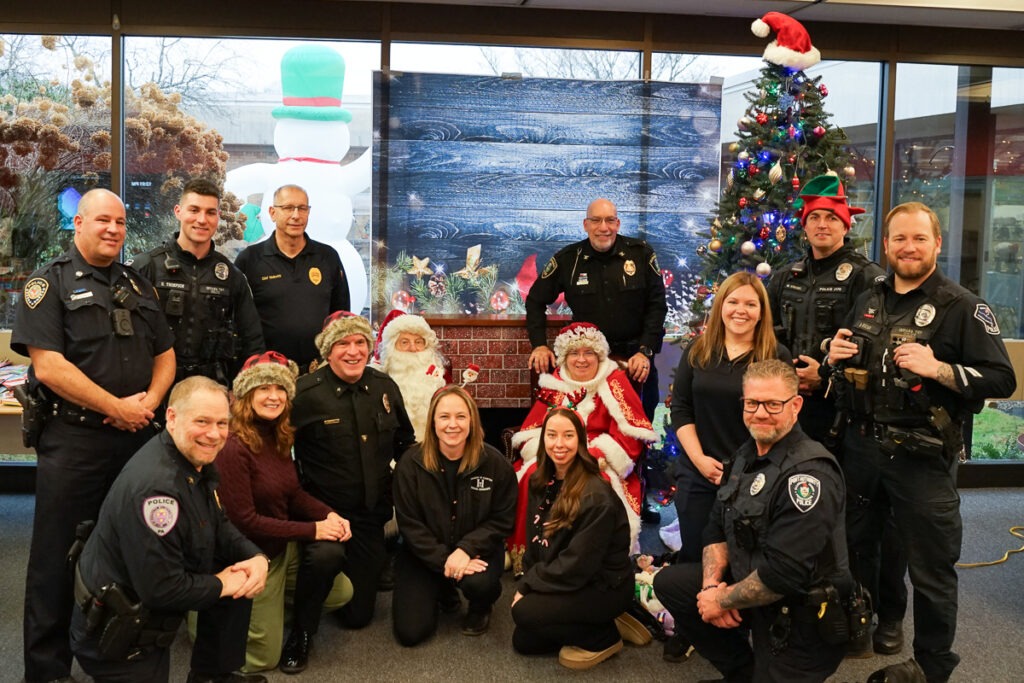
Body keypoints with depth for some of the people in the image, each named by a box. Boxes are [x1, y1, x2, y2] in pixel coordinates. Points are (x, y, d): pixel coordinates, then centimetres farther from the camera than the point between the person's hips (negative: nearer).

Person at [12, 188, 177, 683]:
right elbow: (48, 365, -15)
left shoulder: (137, 286, 14)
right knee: (58, 553, 3)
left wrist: (150, 400, -7)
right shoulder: (50, 283, -4)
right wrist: (118, 408, -16)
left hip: (135, 437, 6)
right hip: (73, 440, -5)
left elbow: (165, 354, 14)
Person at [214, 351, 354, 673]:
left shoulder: (278, 437, -1)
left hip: (286, 547, 7)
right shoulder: (233, 448, -27)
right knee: (262, 658, 6)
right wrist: (313, 530, -21)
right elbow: (244, 521, -25)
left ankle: (270, 603, 23)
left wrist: (330, 515, -14)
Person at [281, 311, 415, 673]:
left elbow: (405, 442, 13)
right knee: (326, 554, -38)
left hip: (371, 514, 4)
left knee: (358, 614, 9)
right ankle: (300, 634, -11)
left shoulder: (385, 386, 0)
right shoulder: (306, 392, -16)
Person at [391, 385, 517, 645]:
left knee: (479, 583, -35)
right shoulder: (411, 463, -12)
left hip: (477, 549, 0)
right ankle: (443, 591, 23)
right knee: (410, 633, -11)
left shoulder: (495, 462, -11)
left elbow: (502, 519, -6)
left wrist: (466, 549, -21)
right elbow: (410, 525, -9)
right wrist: (444, 560, -21)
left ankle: (480, 609, 6)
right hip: (425, 553, 1)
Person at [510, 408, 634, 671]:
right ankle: (592, 625, 18)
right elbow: (535, 543, 8)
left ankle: (603, 638, -3)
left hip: (604, 586, -8)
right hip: (564, 582, 8)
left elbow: (576, 566, -24)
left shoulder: (596, 497, -26)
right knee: (523, 641, 4)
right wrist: (528, 583, -5)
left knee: (524, 612, -23)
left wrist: (527, 586, -16)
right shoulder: (540, 482, -1)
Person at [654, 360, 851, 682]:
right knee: (668, 582, 8)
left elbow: (784, 574, -30)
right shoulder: (748, 454, 4)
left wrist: (722, 600, -17)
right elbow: (718, 527, 9)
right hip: (751, 587, 9)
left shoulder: (808, 473, -26)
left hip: (803, 619, -8)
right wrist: (712, 584, -8)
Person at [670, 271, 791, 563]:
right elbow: (680, 410, 3)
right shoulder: (697, 351, 5)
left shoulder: (778, 356, -3)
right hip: (697, 473, 3)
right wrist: (699, 459, -7)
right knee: (693, 557, 10)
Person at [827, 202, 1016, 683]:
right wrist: (836, 357, -2)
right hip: (861, 448, 6)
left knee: (930, 568, 6)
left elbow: (1002, 380, -13)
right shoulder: (868, 302, 9)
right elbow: (845, 369, 21)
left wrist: (938, 369, -26)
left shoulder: (962, 307, -9)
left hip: (922, 457, -5)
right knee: (853, 548, 20)